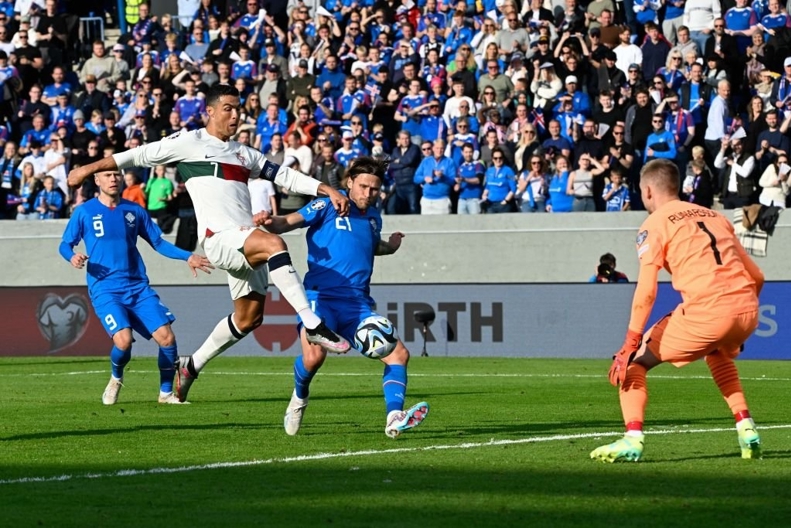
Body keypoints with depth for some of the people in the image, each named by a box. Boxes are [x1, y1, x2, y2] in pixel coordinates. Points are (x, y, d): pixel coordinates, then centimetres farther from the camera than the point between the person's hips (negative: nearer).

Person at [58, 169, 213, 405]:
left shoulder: (135, 210, 11)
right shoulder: (84, 212, 2)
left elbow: (158, 242, 18)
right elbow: (65, 244, 6)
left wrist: (188, 257, 6)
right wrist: (73, 257, -17)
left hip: (138, 287, 3)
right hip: (105, 290, -3)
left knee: (166, 337, -12)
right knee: (123, 340, -25)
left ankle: (166, 392, 8)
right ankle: (116, 379, 10)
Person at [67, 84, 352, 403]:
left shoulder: (243, 154, 26)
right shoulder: (190, 142, 6)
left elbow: (286, 176, 25)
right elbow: (143, 155, 7)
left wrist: (328, 191, 14)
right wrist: (91, 168, 6)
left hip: (246, 242, 8)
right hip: (219, 236, -8)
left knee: (249, 318, 6)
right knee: (273, 244, -34)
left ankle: (192, 366, 25)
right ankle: (313, 326, -39)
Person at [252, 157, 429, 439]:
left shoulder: (373, 216, 19)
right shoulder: (328, 206, 1)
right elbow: (289, 223, -9)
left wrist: (390, 246, 20)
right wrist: (271, 222, -31)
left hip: (358, 304, 6)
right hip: (322, 297, -6)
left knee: (398, 354, -8)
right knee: (314, 356, -28)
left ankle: (395, 418, -13)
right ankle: (299, 397, 4)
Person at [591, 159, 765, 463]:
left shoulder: (654, 224, 7)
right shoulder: (715, 217, 24)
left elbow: (645, 292, -5)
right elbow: (756, 277, 24)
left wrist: (630, 346, -6)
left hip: (706, 311, -6)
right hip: (747, 310, 6)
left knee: (634, 362, 10)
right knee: (718, 354, 38)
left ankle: (633, 439, -8)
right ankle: (746, 429, 24)